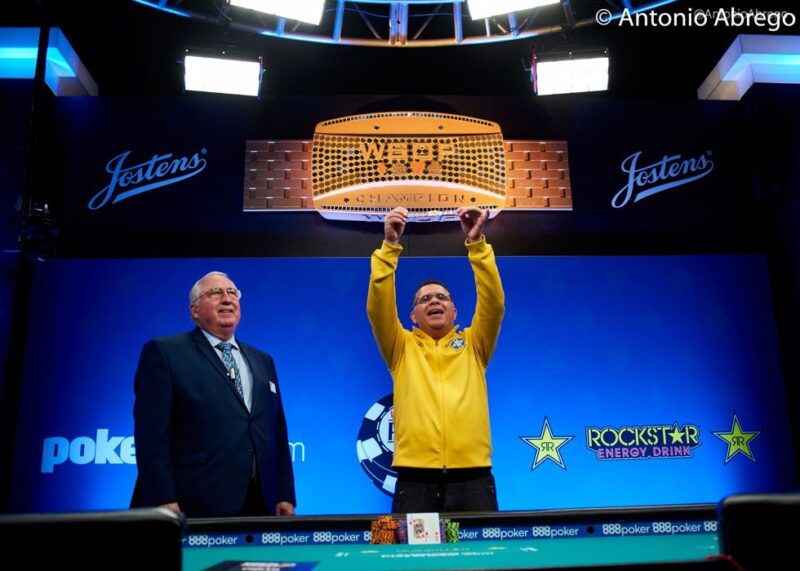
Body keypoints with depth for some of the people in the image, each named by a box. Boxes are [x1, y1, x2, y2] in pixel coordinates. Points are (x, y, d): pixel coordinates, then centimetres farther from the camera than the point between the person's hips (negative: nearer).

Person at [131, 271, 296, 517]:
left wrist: (285, 496, 9)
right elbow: (152, 434, -8)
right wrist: (163, 502, -15)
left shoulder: (262, 361, 18)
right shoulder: (164, 352, 0)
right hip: (194, 509, -5)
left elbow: (277, 433, 16)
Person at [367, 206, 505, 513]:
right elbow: (378, 307, -2)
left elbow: (494, 303, 1)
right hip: (415, 481, 0)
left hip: (472, 479, 1)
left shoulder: (473, 344, 15)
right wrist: (389, 246, -11)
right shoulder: (402, 347, 13)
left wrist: (477, 243, -9)